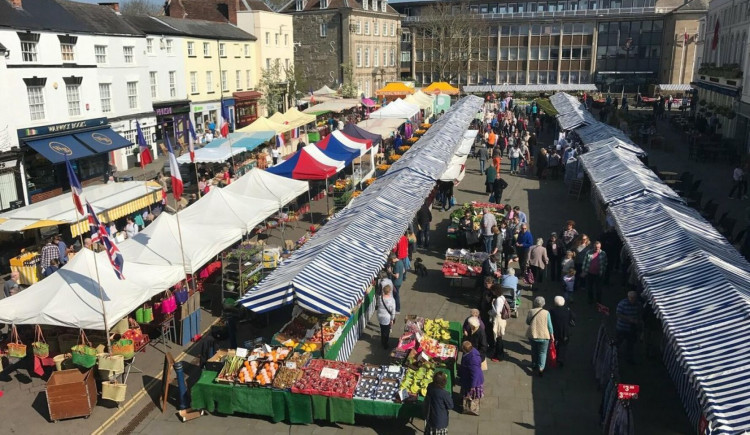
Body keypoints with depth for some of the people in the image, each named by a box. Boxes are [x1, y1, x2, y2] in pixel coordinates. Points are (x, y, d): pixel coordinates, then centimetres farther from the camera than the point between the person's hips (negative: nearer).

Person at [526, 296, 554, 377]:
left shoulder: (531, 311, -8)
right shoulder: (546, 313, -13)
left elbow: (527, 322, 7)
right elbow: (549, 326, -6)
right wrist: (552, 335, 7)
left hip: (532, 335, 2)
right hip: (543, 336, -2)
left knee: (534, 350, 23)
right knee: (542, 352, 10)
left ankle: (534, 365, 38)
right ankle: (540, 368, 0)